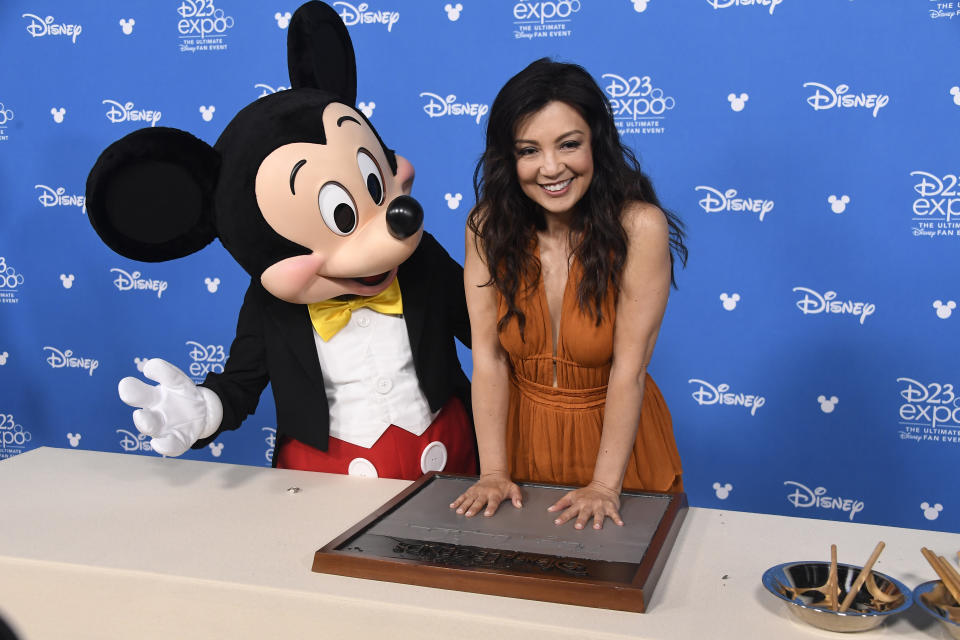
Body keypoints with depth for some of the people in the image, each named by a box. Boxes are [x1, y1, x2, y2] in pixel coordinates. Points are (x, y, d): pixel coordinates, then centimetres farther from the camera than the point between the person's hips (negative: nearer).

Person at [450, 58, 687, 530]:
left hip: (614, 434, -2)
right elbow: (488, 355, -12)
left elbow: (629, 367, -21)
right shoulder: (488, 227, -11)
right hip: (523, 437, 3)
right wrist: (494, 473, -15)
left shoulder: (638, 226, -20)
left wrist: (605, 484, -21)